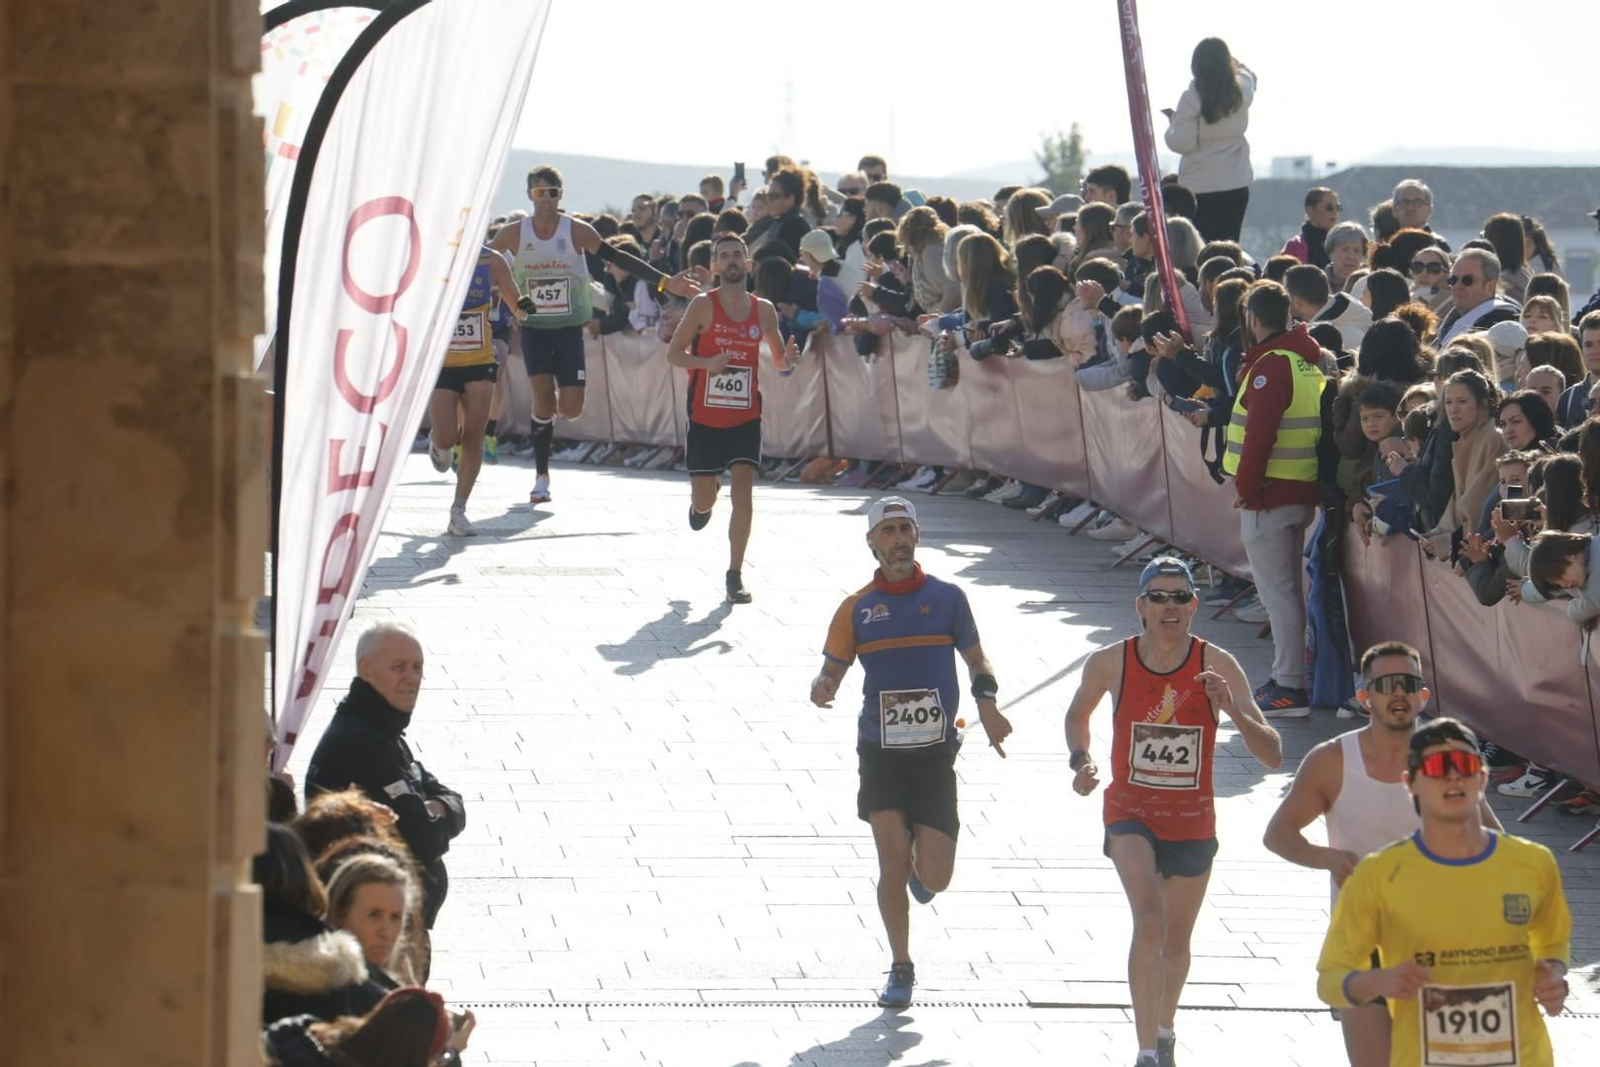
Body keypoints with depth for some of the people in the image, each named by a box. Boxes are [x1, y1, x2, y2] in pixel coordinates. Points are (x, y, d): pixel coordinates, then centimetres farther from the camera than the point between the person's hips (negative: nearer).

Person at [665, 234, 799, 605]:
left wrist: (788, 359, -10)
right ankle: (702, 501, 46)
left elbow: (779, 360, 14)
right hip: (705, 417, -1)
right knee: (704, 500, 6)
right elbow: (674, 353, -4)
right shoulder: (703, 305, -6)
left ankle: (735, 575, -5)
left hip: (746, 418, 1)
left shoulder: (764, 310, 3)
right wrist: (707, 363, -22)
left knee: (744, 493, -12)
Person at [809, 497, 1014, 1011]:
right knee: (892, 859, -10)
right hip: (880, 751, 0)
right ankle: (901, 968, 6)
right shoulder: (857, 608, 5)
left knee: (933, 879, -5)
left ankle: (919, 868, 33)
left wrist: (987, 703, -6)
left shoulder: (947, 598, 6)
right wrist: (821, 688, -18)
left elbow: (977, 662, 13)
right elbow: (831, 672, 7)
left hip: (935, 755, 0)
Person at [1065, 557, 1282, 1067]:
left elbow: (1272, 755, -19)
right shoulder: (1110, 664, -11)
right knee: (1149, 921, -25)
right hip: (1131, 814, -2)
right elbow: (1078, 712, 13)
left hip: (1193, 822, 2)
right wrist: (1080, 760, -6)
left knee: (1177, 942, 18)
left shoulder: (1217, 666, -14)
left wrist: (1233, 710, -36)